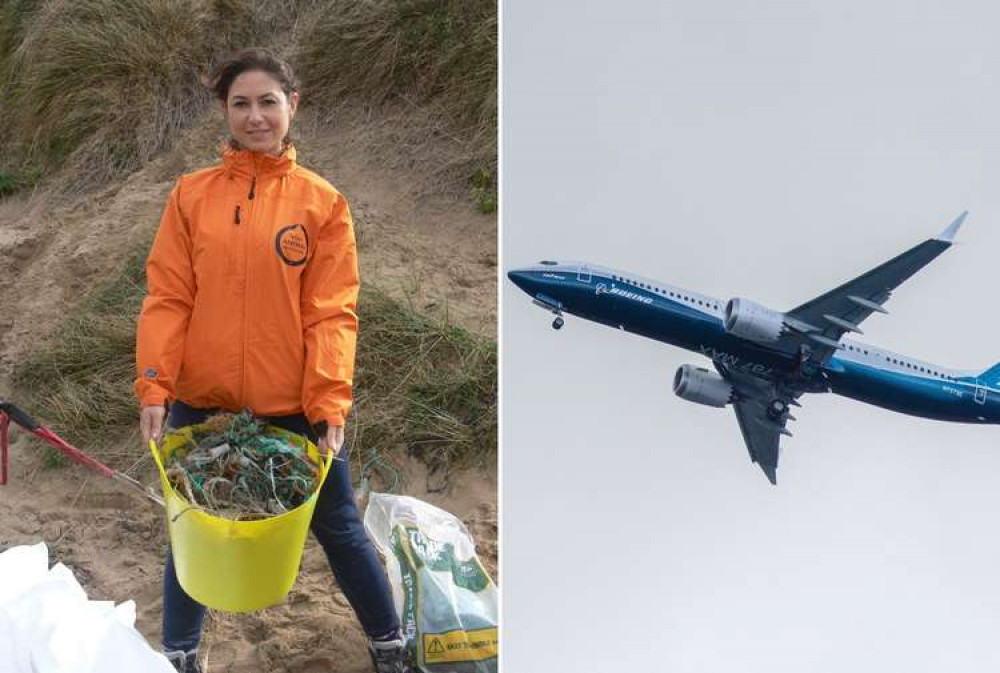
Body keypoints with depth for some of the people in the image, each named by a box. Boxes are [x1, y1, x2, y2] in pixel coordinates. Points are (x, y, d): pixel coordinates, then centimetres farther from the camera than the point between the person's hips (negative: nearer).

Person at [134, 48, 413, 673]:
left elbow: (332, 312, -6)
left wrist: (330, 403, -15)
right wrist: (154, 386, -11)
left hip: (296, 405, -1)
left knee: (339, 528, 10)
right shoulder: (193, 194, 2)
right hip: (201, 402, 1)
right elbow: (168, 298, -1)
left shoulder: (322, 201, -2)